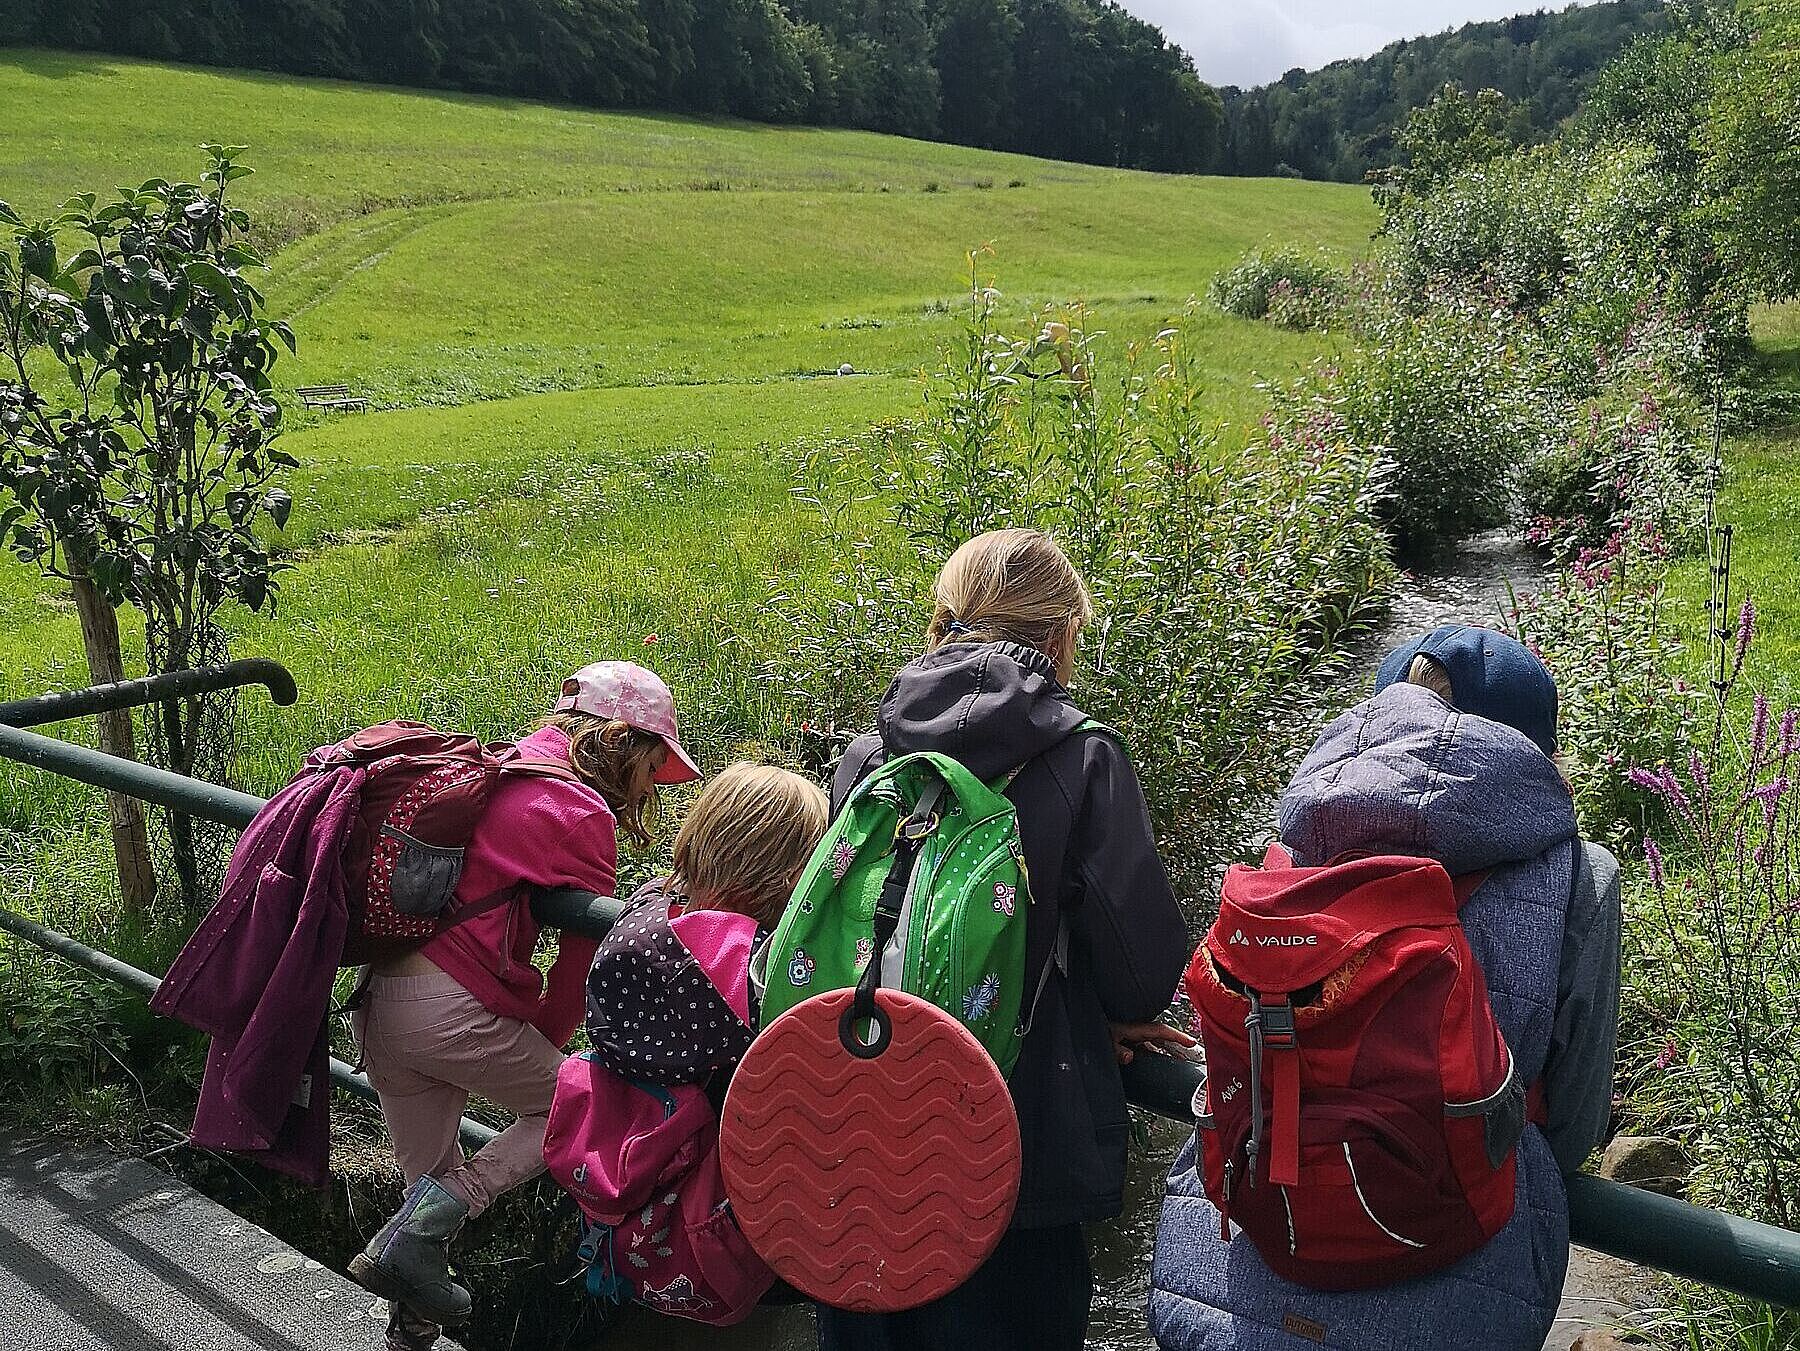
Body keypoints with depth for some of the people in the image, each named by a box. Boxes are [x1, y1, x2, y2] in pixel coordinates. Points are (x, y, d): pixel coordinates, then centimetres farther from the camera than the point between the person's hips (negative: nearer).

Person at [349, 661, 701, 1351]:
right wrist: (541, 1043, 12)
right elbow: (583, 957, -2)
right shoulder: (584, 815, -7)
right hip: (453, 1008, -8)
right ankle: (414, 1239, 0)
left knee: (432, 1180, 21)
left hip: (377, 1001, 8)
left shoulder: (504, 774, 17)